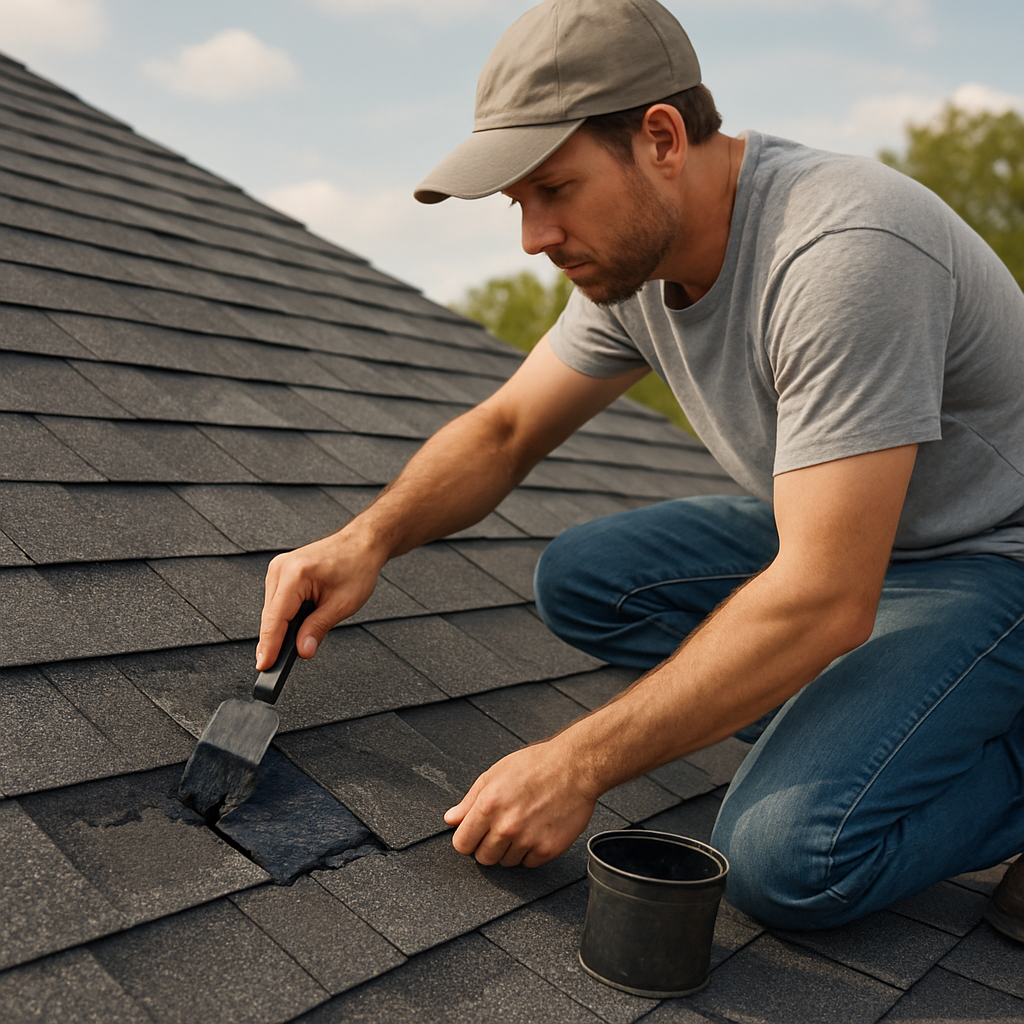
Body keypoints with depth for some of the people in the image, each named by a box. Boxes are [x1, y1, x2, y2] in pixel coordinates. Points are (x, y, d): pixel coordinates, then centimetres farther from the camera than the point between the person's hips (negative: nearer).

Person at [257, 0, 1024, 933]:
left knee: (787, 858, -27)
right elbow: (504, 431, 3)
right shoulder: (632, 250, -5)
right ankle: (872, 731, 0)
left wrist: (576, 767, -28)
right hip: (836, 533, 8)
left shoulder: (843, 252, -32)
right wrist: (369, 538, -16)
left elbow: (823, 602, -34)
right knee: (578, 578, -6)